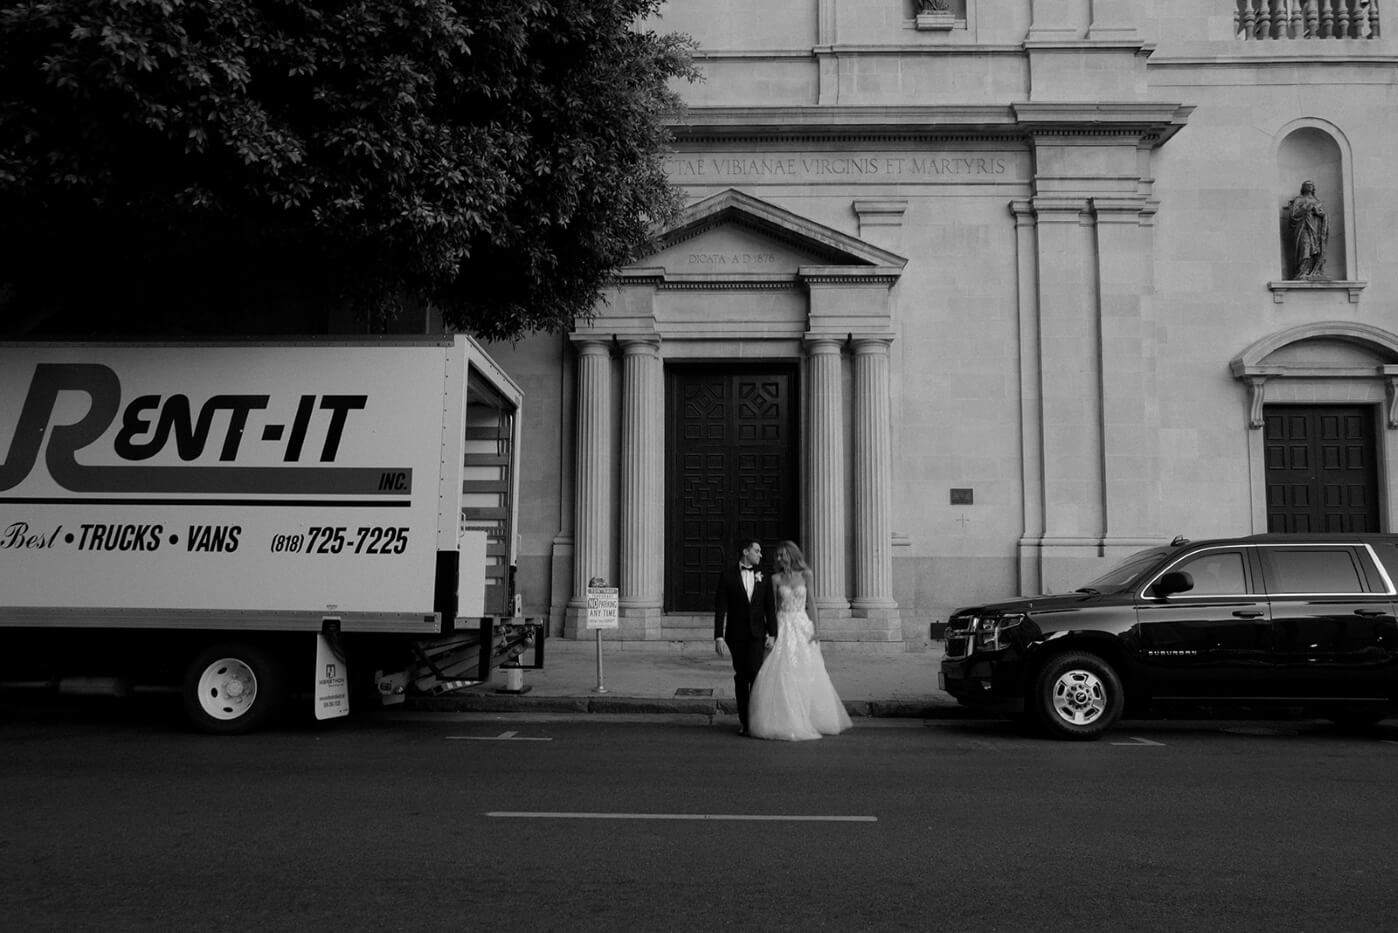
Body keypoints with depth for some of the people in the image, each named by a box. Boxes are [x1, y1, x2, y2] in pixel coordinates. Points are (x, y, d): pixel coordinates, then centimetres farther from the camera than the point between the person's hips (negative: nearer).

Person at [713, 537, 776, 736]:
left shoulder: (762, 574, 5)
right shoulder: (728, 574, -1)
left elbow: (770, 606, 6)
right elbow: (720, 606, -3)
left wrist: (772, 633, -1)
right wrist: (718, 636, -9)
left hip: (757, 633, 1)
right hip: (736, 634, -1)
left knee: (755, 671, -14)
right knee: (740, 676, 5)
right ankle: (744, 721, 14)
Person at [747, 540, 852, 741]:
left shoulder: (805, 575, 3)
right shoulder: (776, 579, 4)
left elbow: (811, 603, 1)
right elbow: (773, 607, 4)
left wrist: (817, 629, -7)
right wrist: (771, 632, -4)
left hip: (803, 626, 0)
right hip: (784, 628, 0)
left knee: (807, 675, 4)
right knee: (780, 673, -9)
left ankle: (811, 720, 18)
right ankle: (785, 721, -2)